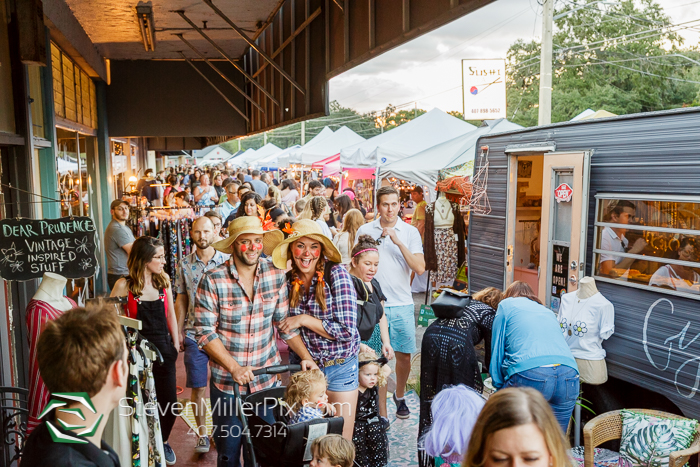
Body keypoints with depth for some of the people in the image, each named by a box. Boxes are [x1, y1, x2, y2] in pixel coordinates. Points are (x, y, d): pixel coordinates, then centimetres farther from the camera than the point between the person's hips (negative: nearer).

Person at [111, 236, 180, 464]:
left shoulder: (164, 280, 0)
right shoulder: (125, 285, -11)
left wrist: (176, 344, 8)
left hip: (163, 348, 3)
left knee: (169, 402, 7)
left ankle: (163, 441, 34)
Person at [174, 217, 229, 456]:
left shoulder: (227, 262, -2)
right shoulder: (184, 265, 3)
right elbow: (181, 301, 9)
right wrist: (178, 332, 6)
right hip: (194, 334, 1)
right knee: (198, 387, 6)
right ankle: (202, 433, 21)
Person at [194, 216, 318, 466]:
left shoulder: (276, 275, -4)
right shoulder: (212, 281, -13)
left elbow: (285, 322, 1)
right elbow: (204, 332, -12)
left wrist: (306, 357, -9)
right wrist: (234, 367, -19)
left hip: (267, 379, 2)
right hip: (226, 381, -2)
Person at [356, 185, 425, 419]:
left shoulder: (410, 232, 1)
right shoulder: (365, 231, 2)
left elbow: (420, 268, -9)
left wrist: (399, 242, -16)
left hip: (402, 305, 1)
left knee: (404, 354, 9)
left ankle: (399, 396, 32)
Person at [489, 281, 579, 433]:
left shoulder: (506, 305, 18)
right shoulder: (549, 312, 33)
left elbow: (497, 351, 13)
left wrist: (499, 387, 19)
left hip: (529, 375, -5)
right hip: (569, 377, 5)